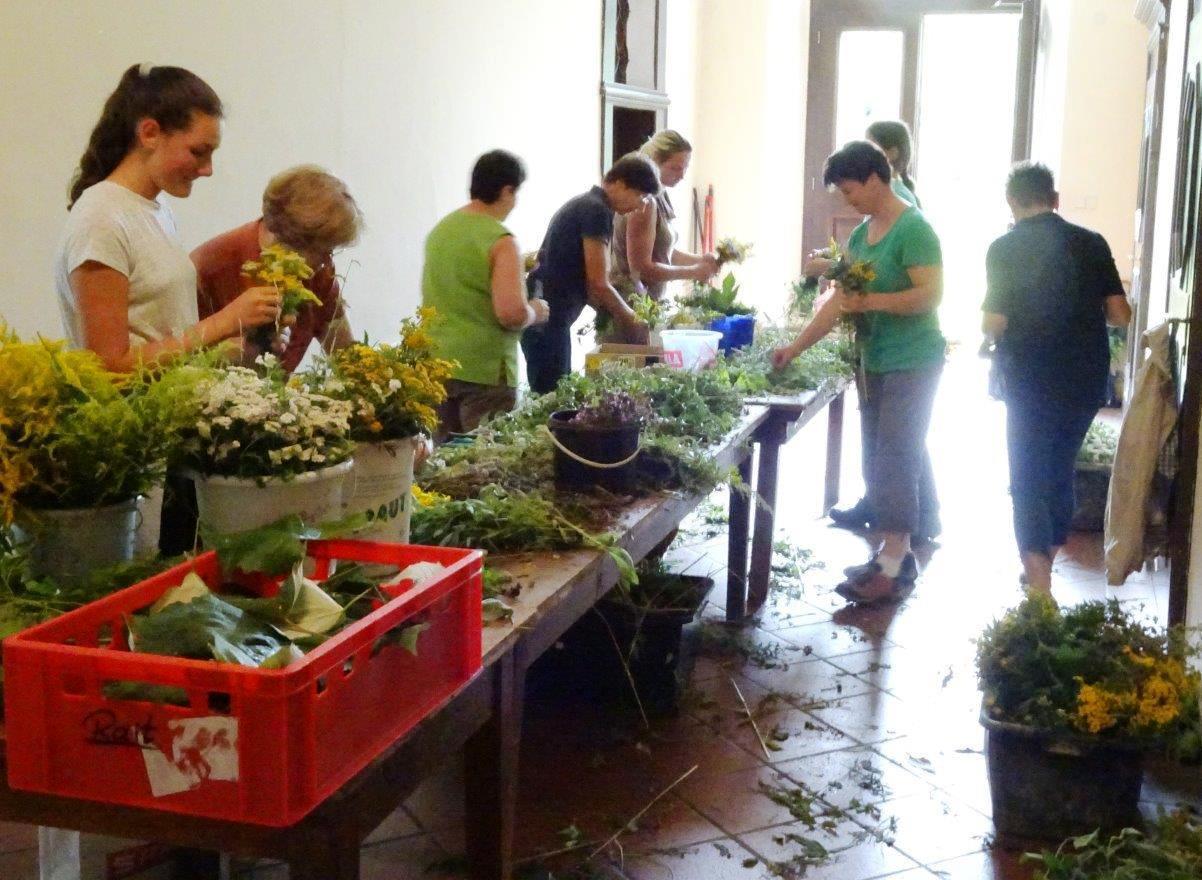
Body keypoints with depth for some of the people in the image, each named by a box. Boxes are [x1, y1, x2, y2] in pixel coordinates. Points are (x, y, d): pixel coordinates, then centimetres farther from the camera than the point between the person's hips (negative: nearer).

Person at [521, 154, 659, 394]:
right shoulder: (596, 210, -11)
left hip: (543, 314, 10)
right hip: (549, 318, -10)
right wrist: (630, 320, -2)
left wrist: (619, 315, 14)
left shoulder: (584, 204, 18)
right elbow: (598, 283, -15)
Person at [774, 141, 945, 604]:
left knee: (895, 461, -8)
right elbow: (839, 300, 12)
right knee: (881, 461, 12)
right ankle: (896, 552, 21)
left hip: (912, 362, -9)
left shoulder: (913, 228, -14)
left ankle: (891, 570, -4)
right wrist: (795, 348, 9)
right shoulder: (861, 234, 11)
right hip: (876, 361, 9)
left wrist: (872, 301, -28)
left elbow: (931, 293, -21)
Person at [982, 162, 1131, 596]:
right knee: (1060, 472, 20)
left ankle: (1040, 592, -5)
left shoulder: (1005, 249, -8)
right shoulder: (1092, 243, 1)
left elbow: (993, 325, -12)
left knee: (1029, 481, 3)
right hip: (1086, 380, 4)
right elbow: (1120, 314, 1)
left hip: (1031, 382, -4)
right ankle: (1043, 570, 33)